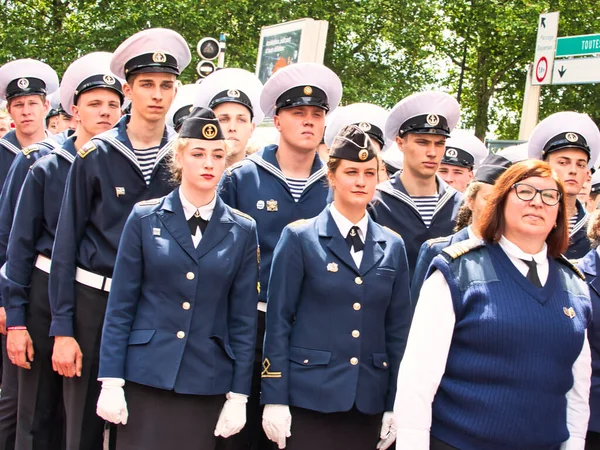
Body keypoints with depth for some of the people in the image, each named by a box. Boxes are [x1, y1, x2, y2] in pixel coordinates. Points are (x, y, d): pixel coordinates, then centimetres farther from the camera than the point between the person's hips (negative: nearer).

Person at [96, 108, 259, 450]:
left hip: (207, 382, 1)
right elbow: (120, 306, 0)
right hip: (145, 374, -1)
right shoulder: (145, 218, 1)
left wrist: (238, 396, 0)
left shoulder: (242, 231, 2)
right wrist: (111, 381, -5)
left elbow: (244, 318, 3)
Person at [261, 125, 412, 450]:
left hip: (369, 402, 3)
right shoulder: (299, 237, -2)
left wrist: (395, 404, 4)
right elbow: (278, 321, -4)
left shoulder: (392, 246, 7)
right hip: (308, 397, -3)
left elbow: (398, 329, 8)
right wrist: (275, 398, -8)